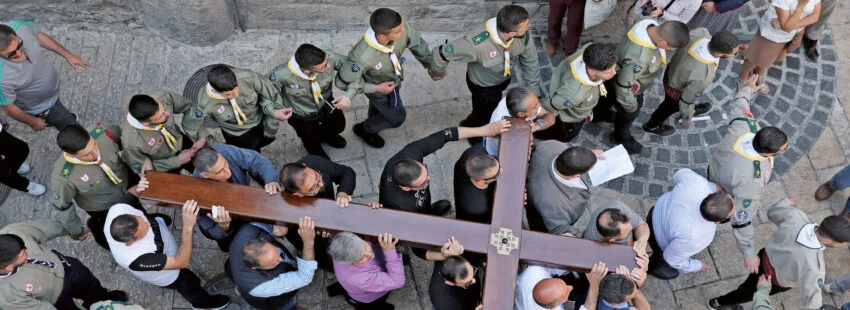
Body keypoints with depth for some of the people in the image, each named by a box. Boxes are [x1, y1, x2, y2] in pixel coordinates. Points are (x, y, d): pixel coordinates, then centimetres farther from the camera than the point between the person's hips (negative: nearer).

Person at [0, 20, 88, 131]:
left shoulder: (18, 26, -32)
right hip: (40, 107, -5)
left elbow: (39, 36, -8)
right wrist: (32, 121, -9)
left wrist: (67, 55, -4)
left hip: (52, 84, 6)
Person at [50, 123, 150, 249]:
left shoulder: (104, 132, -37)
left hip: (128, 181, 2)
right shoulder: (62, 178, -39)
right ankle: (95, 225, 48)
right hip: (103, 208, -2)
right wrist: (76, 230, -3)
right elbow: (61, 206, -18)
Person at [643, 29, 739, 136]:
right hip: (677, 90, -4)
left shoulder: (702, 32, -34)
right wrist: (687, 119, -5)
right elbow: (687, 100, -26)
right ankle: (652, 126, 61)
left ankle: (691, 109, 71)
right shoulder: (702, 78, -46)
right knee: (670, 107, 29)